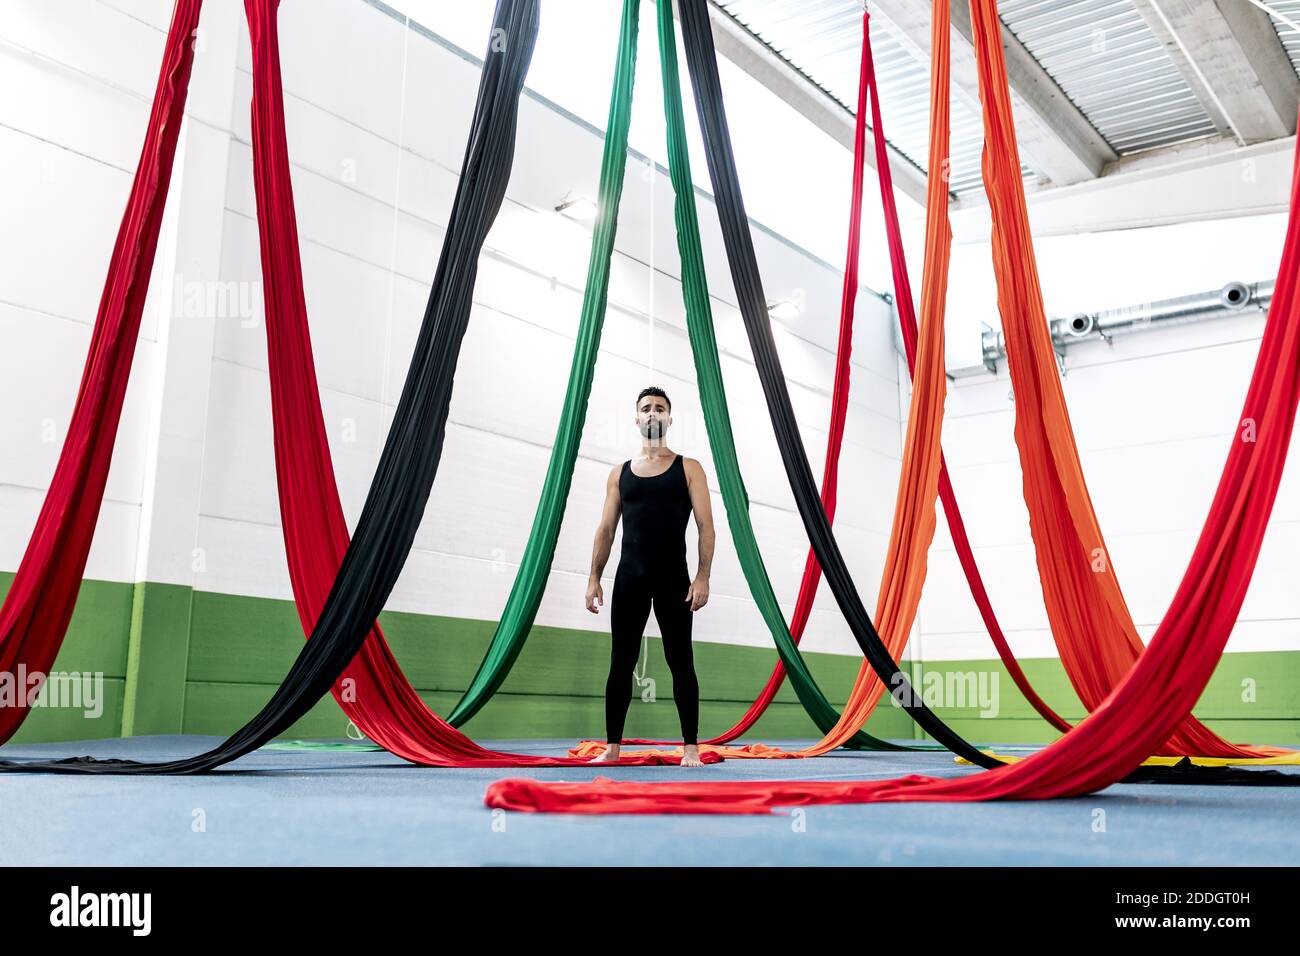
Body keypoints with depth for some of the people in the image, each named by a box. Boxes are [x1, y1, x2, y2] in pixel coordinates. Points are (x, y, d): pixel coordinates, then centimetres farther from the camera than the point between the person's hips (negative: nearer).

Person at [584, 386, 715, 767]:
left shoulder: (688, 468, 5)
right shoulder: (620, 473, 13)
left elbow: (705, 525, -1)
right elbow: (606, 528, 12)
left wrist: (702, 577, -11)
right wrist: (594, 578, 3)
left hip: (673, 577, -2)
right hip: (629, 576, 3)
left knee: (680, 662, -1)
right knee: (621, 663, 3)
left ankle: (691, 746, 4)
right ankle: (612, 746, 9)